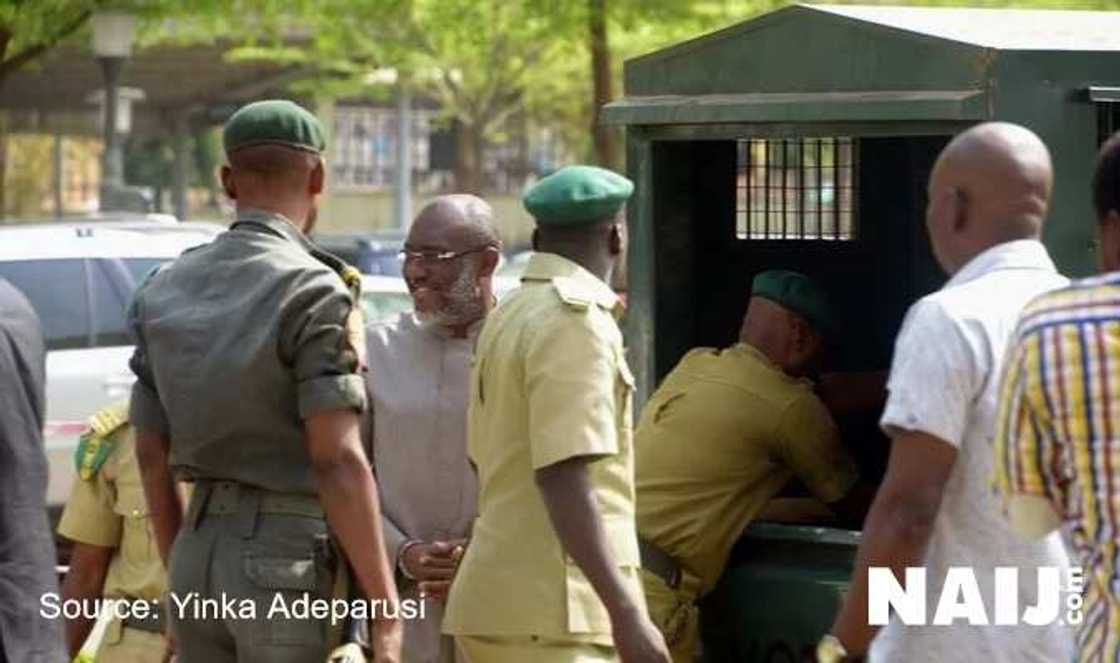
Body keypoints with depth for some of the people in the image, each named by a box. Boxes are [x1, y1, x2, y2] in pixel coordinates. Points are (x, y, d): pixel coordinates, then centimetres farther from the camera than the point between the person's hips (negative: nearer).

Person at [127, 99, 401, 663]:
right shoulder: (313, 293, -12)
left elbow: (151, 456, 12)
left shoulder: (164, 291, 9)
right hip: (290, 561, -6)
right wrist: (386, 610, -15)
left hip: (200, 552, 6)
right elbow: (337, 461, -17)